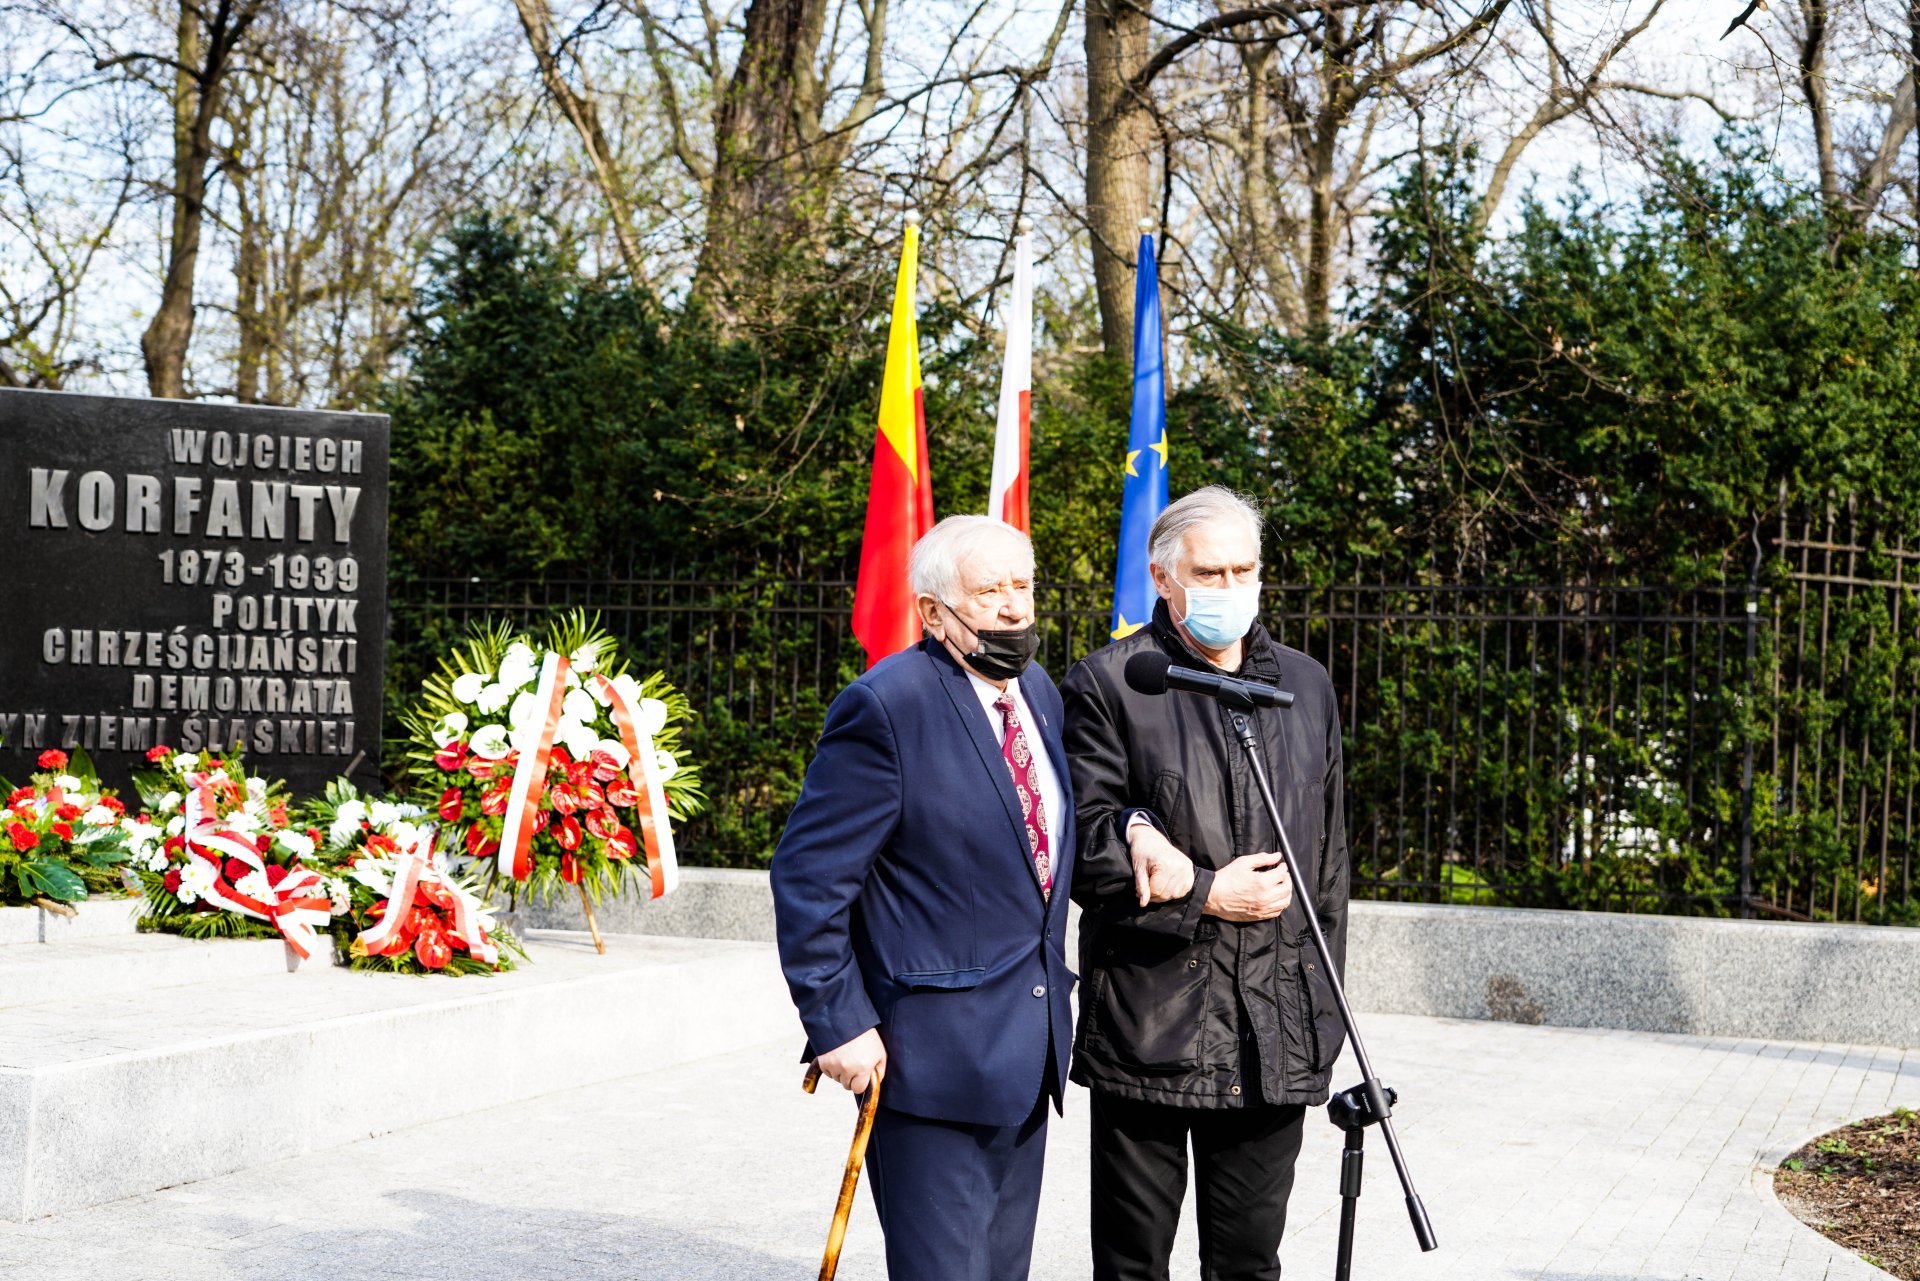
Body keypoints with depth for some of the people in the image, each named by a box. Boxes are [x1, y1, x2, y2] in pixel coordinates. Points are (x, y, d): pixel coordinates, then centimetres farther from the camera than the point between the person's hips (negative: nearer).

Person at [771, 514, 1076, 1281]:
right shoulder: (888, 707, -15)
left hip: (1028, 1046, 8)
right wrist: (838, 1024, -17)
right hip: (935, 1054, -8)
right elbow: (808, 878, -15)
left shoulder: (1040, 693, 10)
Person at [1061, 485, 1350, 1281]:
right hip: (1147, 1026, -4)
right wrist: (1207, 895, -14)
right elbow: (1083, 840, -9)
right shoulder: (1106, 685, -3)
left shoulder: (1306, 686, 13)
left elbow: (1328, 852, 16)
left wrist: (1326, 1003, 12)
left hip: (1275, 1031, 4)